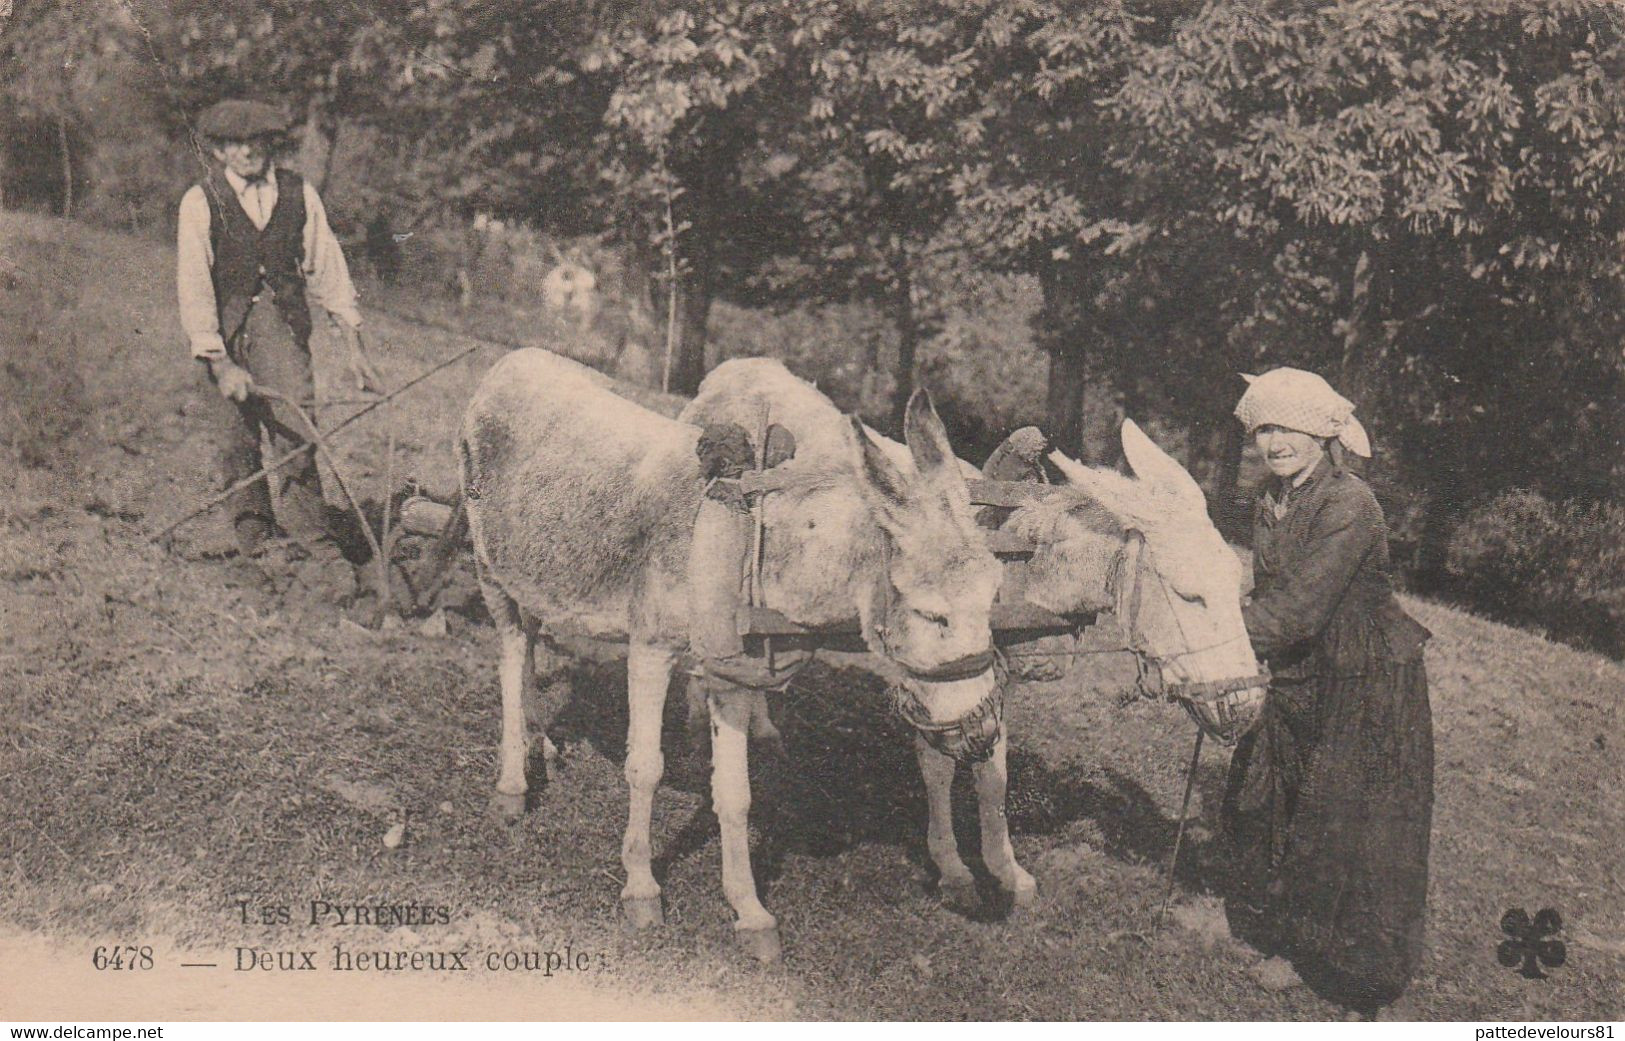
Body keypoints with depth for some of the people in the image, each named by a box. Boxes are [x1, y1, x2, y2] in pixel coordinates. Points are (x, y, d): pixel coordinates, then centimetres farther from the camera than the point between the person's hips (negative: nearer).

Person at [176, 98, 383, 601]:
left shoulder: (298, 194, 4)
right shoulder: (200, 202, -4)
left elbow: (327, 267, 9)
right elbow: (193, 289, -7)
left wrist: (355, 346, 7)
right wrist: (220, 363, -15)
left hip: (283, 324, 1)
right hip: (225, 334, -1)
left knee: (296, 436, -12)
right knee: (238, 445, 2)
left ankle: (312, 550, -5)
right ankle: (256, 548, 18)